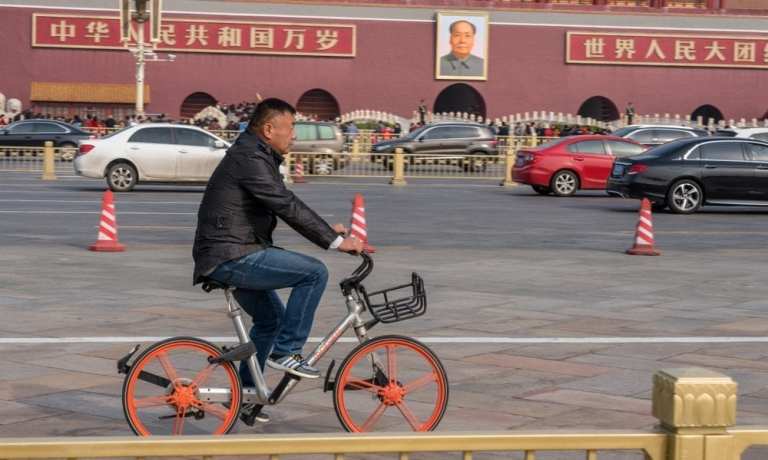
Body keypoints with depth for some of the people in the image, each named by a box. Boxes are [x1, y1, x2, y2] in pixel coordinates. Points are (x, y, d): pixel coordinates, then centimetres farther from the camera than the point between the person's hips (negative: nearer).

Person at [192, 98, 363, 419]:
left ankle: (244, 392, 31)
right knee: (314, 273, -17)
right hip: (231, 257, -11)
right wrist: (335, 241, -20)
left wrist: (327, 229, 22)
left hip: (231, 255, 11)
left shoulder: (255, 155, 17)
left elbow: (286, 205, 25)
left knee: (270, 318, 24)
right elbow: (288, 207, -22)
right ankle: (285, 352, -9)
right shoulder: (250, 159, -17)